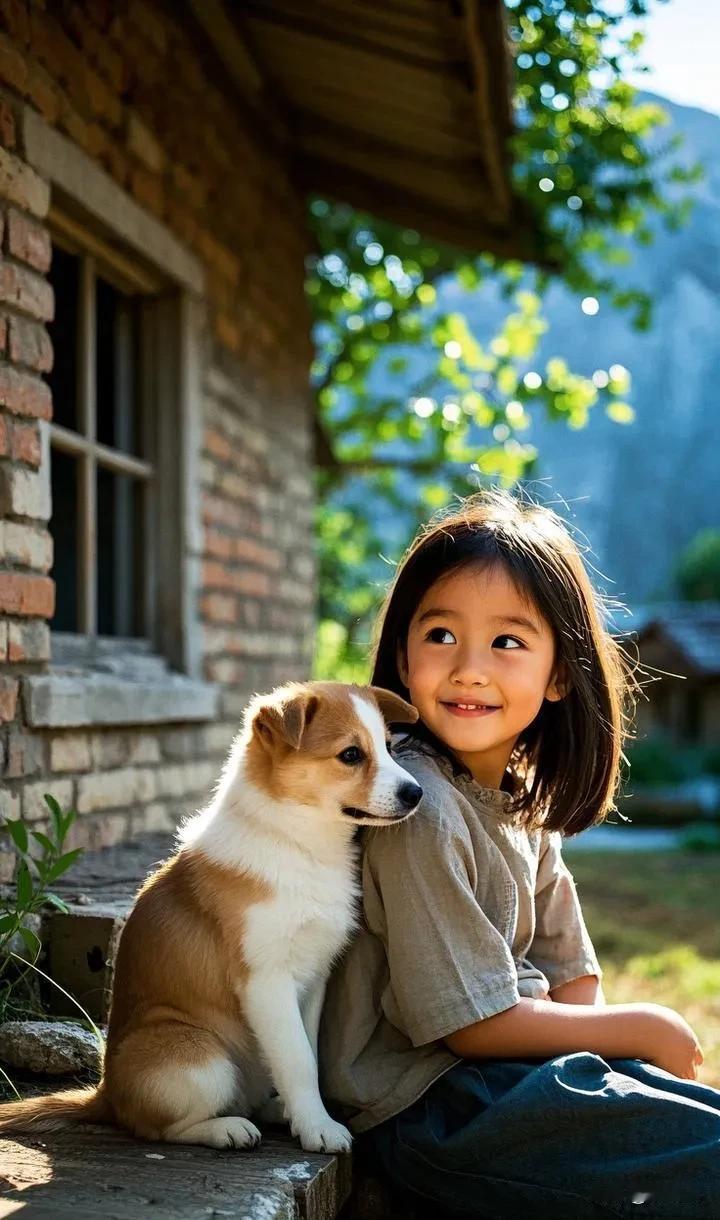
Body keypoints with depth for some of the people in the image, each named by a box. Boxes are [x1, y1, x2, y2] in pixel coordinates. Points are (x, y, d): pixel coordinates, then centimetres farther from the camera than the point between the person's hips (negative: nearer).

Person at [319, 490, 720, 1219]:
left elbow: (570, 980, 10)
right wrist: (645, 1030, -9)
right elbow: (474, 1023, -18)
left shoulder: (522, 800, 7)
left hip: (509, 1070, 8)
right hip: (426, 1106, -8)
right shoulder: (421, 808, -19)